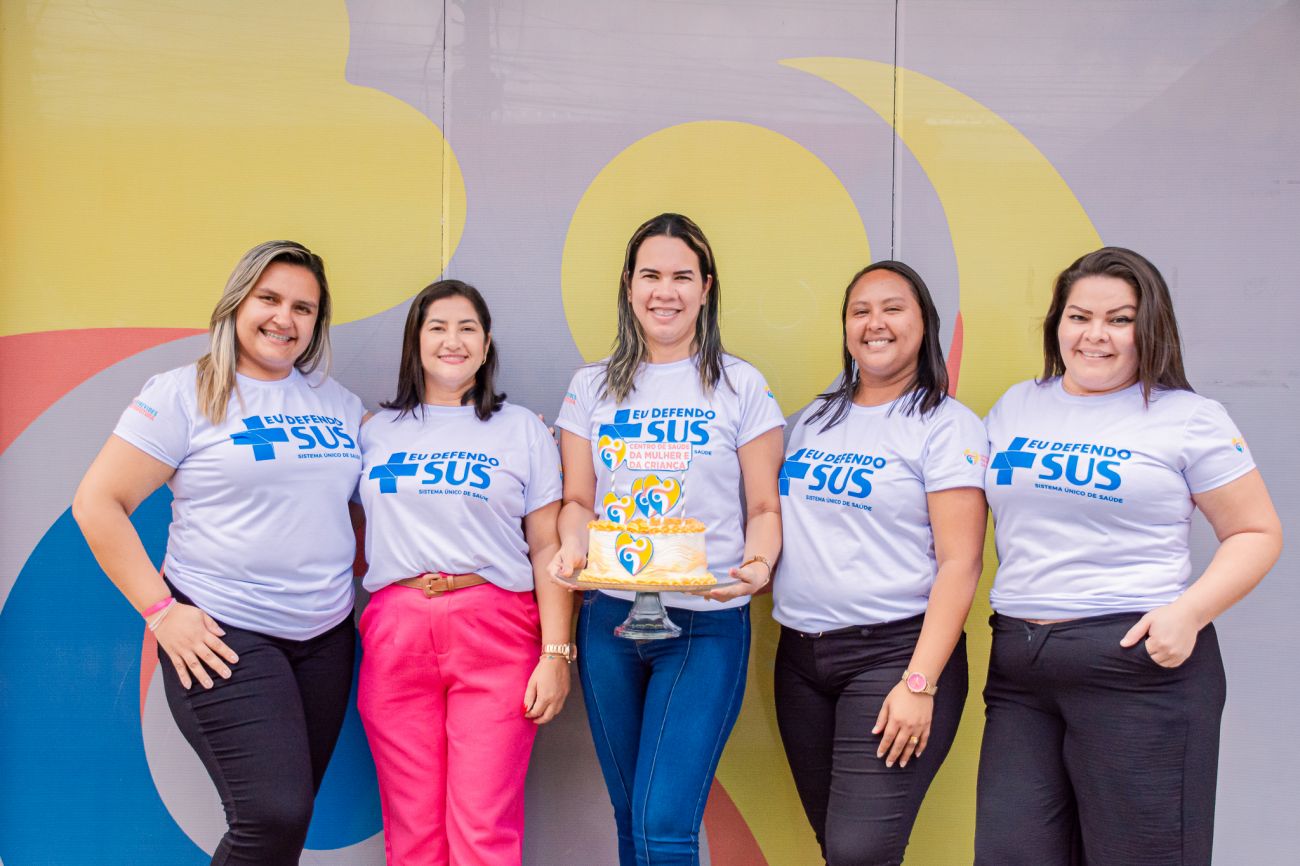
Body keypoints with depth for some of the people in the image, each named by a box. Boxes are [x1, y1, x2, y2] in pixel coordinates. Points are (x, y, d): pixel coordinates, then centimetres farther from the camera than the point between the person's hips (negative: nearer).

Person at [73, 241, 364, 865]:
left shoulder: (337, 401, 11)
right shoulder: (184, 394, -5)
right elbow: (98, 502, -7)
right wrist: (160, 610, -12)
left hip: (326, 638, 6)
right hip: (222, 637, -5)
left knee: (287, 815, 10)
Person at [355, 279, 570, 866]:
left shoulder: (522, 430, 8)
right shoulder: (377, 432, 14)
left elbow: (548, 548, 3)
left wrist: (556, 654, -5)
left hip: (496, 639, -2)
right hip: (396, 635, 2)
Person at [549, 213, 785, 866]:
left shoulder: (741, 387, 1)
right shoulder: (592, 388, 9)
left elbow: (765, 507, 1)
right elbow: (578, 501, 10)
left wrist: (758, 562, -20)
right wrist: (571, 547, -12)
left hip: (707, 623, -3)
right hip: (609, 617, 4)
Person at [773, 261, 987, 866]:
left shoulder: (946, 425, -5)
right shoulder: (815, 420, 13)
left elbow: (960, 563, -11)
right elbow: (777, 523, 20)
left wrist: (920, 683, -17)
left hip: (893, 651, -6)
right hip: (800, 656, 6)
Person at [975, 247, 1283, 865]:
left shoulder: (1189, 419, 0)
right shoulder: (1015, 407, 13)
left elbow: (1256, 533, 0)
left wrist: (1189, 612, -15)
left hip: (1139, 660, -4)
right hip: (1017, 664, 4)